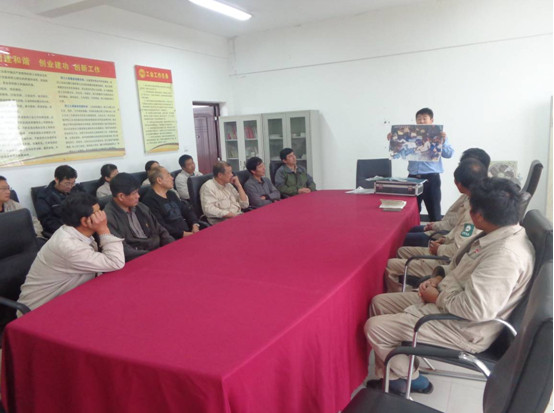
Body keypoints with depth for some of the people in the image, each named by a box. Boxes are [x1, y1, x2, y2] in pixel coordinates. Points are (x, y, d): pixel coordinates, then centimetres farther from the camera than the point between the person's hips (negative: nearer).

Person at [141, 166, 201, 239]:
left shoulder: (171, 194, 21)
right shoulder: (149, 200, -8)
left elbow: (187, 210, 21)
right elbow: (160, 227, -17)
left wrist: (195, 224, 2)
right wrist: (182, 234, -18)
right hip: (172, 240, -8)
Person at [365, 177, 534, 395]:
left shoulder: (506, 254, -30)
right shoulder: (501, 233, 1)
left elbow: (476, 310, -33)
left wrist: (438, 297, -17)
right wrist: (438, 278, 0)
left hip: (464, 329, -10)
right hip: (446, 302, 10)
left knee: (374, 328, -11)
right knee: (379, 303, 11)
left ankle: (409, 379, 17)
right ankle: (389, 376, 21)